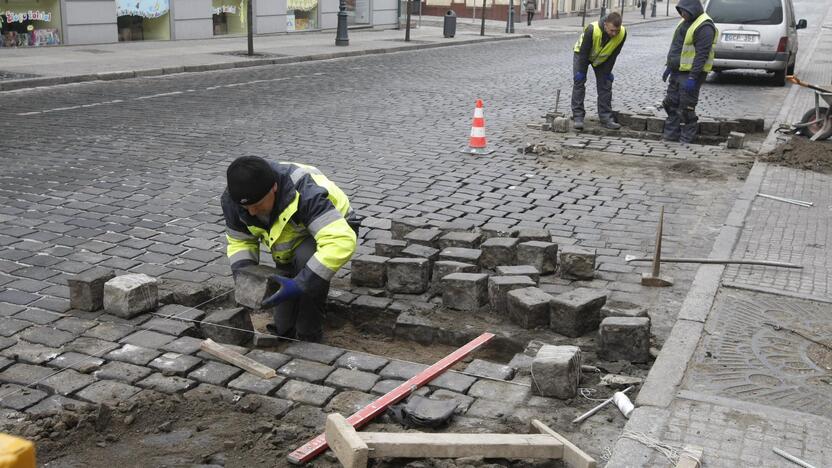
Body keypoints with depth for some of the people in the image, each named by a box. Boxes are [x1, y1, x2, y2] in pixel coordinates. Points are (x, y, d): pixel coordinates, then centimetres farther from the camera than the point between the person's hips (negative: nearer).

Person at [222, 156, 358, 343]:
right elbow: (240, 241, -6)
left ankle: (309, 339, -21)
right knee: (284, 327, 0)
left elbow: (341, 241, -49)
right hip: (291, 246, 5)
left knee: (306, 257, -39)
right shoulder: (234, 199, -23)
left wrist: (300, 285, -51)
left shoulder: (305, 192, -41)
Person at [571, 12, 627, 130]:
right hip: (582, 54, -3)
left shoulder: (622, 34, -28)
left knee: (605, 84, -1)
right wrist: (581, 72, -23)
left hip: (602, 58, 3)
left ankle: (606, 118, 3)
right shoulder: (592, 29, -39)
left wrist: (607, 72, -9)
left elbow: (613, 55, -14)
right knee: (578, 82, -11)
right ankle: (578, 117, -7)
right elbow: (584, 52, -29)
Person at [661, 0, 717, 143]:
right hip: (677, 72, 9)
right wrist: (669, 66, 19)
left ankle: (686, 140, 4)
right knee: (672, 104, 11)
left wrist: (692, 77, -24)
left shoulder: (704, 26, -17)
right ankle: (671, 136, 19)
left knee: (686, 108, -5)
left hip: (691, 74, -9)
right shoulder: (685, 22, 13)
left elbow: (702, 55, -21)